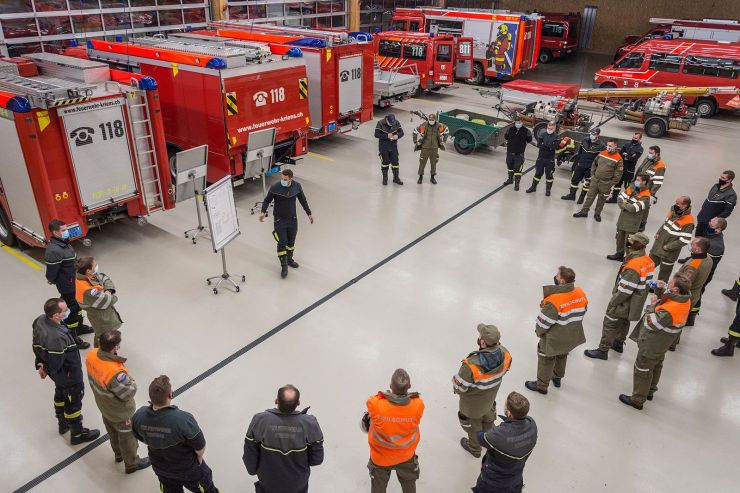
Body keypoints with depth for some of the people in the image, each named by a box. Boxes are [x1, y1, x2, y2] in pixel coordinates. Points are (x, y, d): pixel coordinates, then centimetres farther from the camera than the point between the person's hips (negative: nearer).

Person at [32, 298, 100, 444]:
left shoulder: (40, 321, -14)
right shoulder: (56, 338, -42)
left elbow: (37, 345, 2)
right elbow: (55, 364, -30)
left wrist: (40, 364, 9)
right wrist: (45, 368, -8)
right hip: (68, 375, -9)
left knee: (60, 394, 31)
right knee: (73, 401, 13)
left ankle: (63, 424, 55)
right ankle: (77, 434, 35)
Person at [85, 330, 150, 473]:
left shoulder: (92, 355, -23)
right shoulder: (115, 373, -45)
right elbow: (129, 393, -30)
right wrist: (131, 380, -13)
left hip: (103, 405, 7)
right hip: (120, 413, -7)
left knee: (113, 431, 33)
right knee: (128, 436, 21)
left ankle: (119, 454, 59)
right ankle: (132, 464, 45)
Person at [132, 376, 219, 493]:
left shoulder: (138, 416, -26)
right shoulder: (183, 420, -41)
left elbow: (140, 437, -3)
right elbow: (200, 448, -25)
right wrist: (198, 458, -2)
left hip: (160, 469, 5)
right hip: (188, 470, -5)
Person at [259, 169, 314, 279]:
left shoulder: (297, 186, -9)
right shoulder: (275, 188, -18)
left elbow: (303, 200, 7)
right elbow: (267, 200, -4)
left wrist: (309, 213, 11)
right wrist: (263, 212, -19)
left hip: (292, 219, 3)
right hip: (279, 220, -3)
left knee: (291, 241, 18)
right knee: (282, 243, -2)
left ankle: (289, 259, 41)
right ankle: (284, 266, 11)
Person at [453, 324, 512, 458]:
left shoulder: (471, 365, -46)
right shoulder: (505, 354, -29)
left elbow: (459, 388, -30)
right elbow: (504, 370, -5)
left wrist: (455, 378, -8)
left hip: (473, 402, -4)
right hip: (490, 397, 5)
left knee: (474, 425, 26)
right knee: (488, 418, 35)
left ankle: (474, 449, 54)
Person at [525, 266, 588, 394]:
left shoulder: (554, 301, -34)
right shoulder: (581, 293, -13)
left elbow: (544, 321, -24)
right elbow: (582, 311, 3)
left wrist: (539, 331, -3)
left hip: (554, 338, -7)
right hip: (573, 336, 7)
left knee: (546, 359, 16)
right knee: (562, 355, 31)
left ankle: (541, 385, 33)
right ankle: (557, 377, 54)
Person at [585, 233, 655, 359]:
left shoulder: (633, 267, -33)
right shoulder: (648, 260, -5)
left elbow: (625, 290, -27)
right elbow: (647, 281, 8)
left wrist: (613, 302, -13)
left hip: (625, 302, -9)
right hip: (636, 301, 9)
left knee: (610, 323, 5)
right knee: (624, 321, 26)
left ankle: (603, 350, 16)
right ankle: (619, 343, 46)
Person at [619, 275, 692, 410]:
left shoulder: (670, 310, -38)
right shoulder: (684, 299, -11)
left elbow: (652, 323, -27)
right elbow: (664, 297, 7)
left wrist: (652, 305, -18)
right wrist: (660, 288, -13)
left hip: (651, 345, -9)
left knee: (643, 369, 8)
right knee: (656, 366, 27)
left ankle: (637, 400, 23)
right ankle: (650, 391, 49)